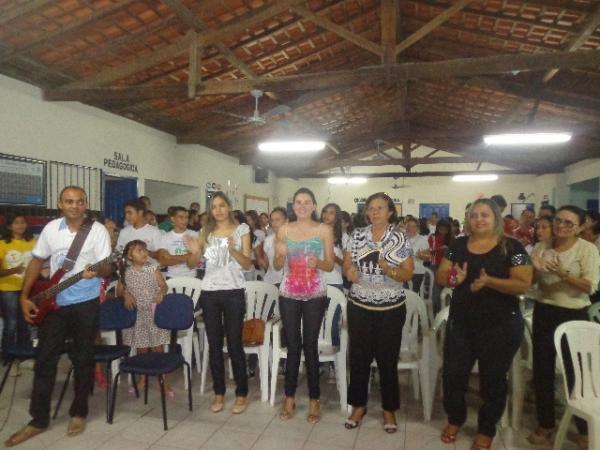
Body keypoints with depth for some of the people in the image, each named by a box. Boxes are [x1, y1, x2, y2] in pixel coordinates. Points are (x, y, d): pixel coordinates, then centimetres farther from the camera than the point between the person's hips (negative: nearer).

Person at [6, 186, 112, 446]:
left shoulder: (98, 230, -8)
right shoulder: (51, 228, 3)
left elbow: (107, 268, -13)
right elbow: (37, 260, 11)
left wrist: (97, 271, -37)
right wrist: (24, 296, 6)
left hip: (85, 303, -3)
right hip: (53, 302, 4)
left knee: (82, 359, 7)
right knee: (45, 360, 7)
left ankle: (78, 413, 24)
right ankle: (38, 420, 21)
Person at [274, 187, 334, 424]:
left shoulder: (324, 230, -1)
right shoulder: (284, 229, 3)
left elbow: (330, 265, 0)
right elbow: (277, 266, 6)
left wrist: (318, 263, -21)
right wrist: (280, 255, -16)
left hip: (315, 295, -1)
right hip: (288, 294, 2)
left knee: (310, 346, 3)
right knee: (292, 345, 8)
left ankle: (314, 400, 17)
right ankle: (290, 397, 22)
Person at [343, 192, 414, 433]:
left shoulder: (401, 239, -5)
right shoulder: (357, 235, 2)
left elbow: (408, 274, -6)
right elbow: (346, 265, 7)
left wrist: (388, 269, -25)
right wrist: (349, 271, -16)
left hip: (391, 309, -2)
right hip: (359, 307, 2)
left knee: (387, 359, 8)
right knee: (359, 357, 10)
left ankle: (389, 409, 27)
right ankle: (359, 405, 28)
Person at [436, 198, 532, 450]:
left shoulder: (512, 247, -8)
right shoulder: (458, 245, 3)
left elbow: (523, 285, -15)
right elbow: (440, 276, 2)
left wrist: (488, 281, -30)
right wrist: (453, 278, -21)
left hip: (500, 325, -3)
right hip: (460, 322, 3)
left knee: (492, 380, 12)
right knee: (453, 374, 11)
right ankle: (455, 419, 37)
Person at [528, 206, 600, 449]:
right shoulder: (541, 247, 4)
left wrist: (564, 274, -28)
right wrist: (535, 269, -15)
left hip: (573, 316, -3)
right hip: (543, 313, 3)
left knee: (576, 372, 7)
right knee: (542, 370, 10)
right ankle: (545, 423, 27)